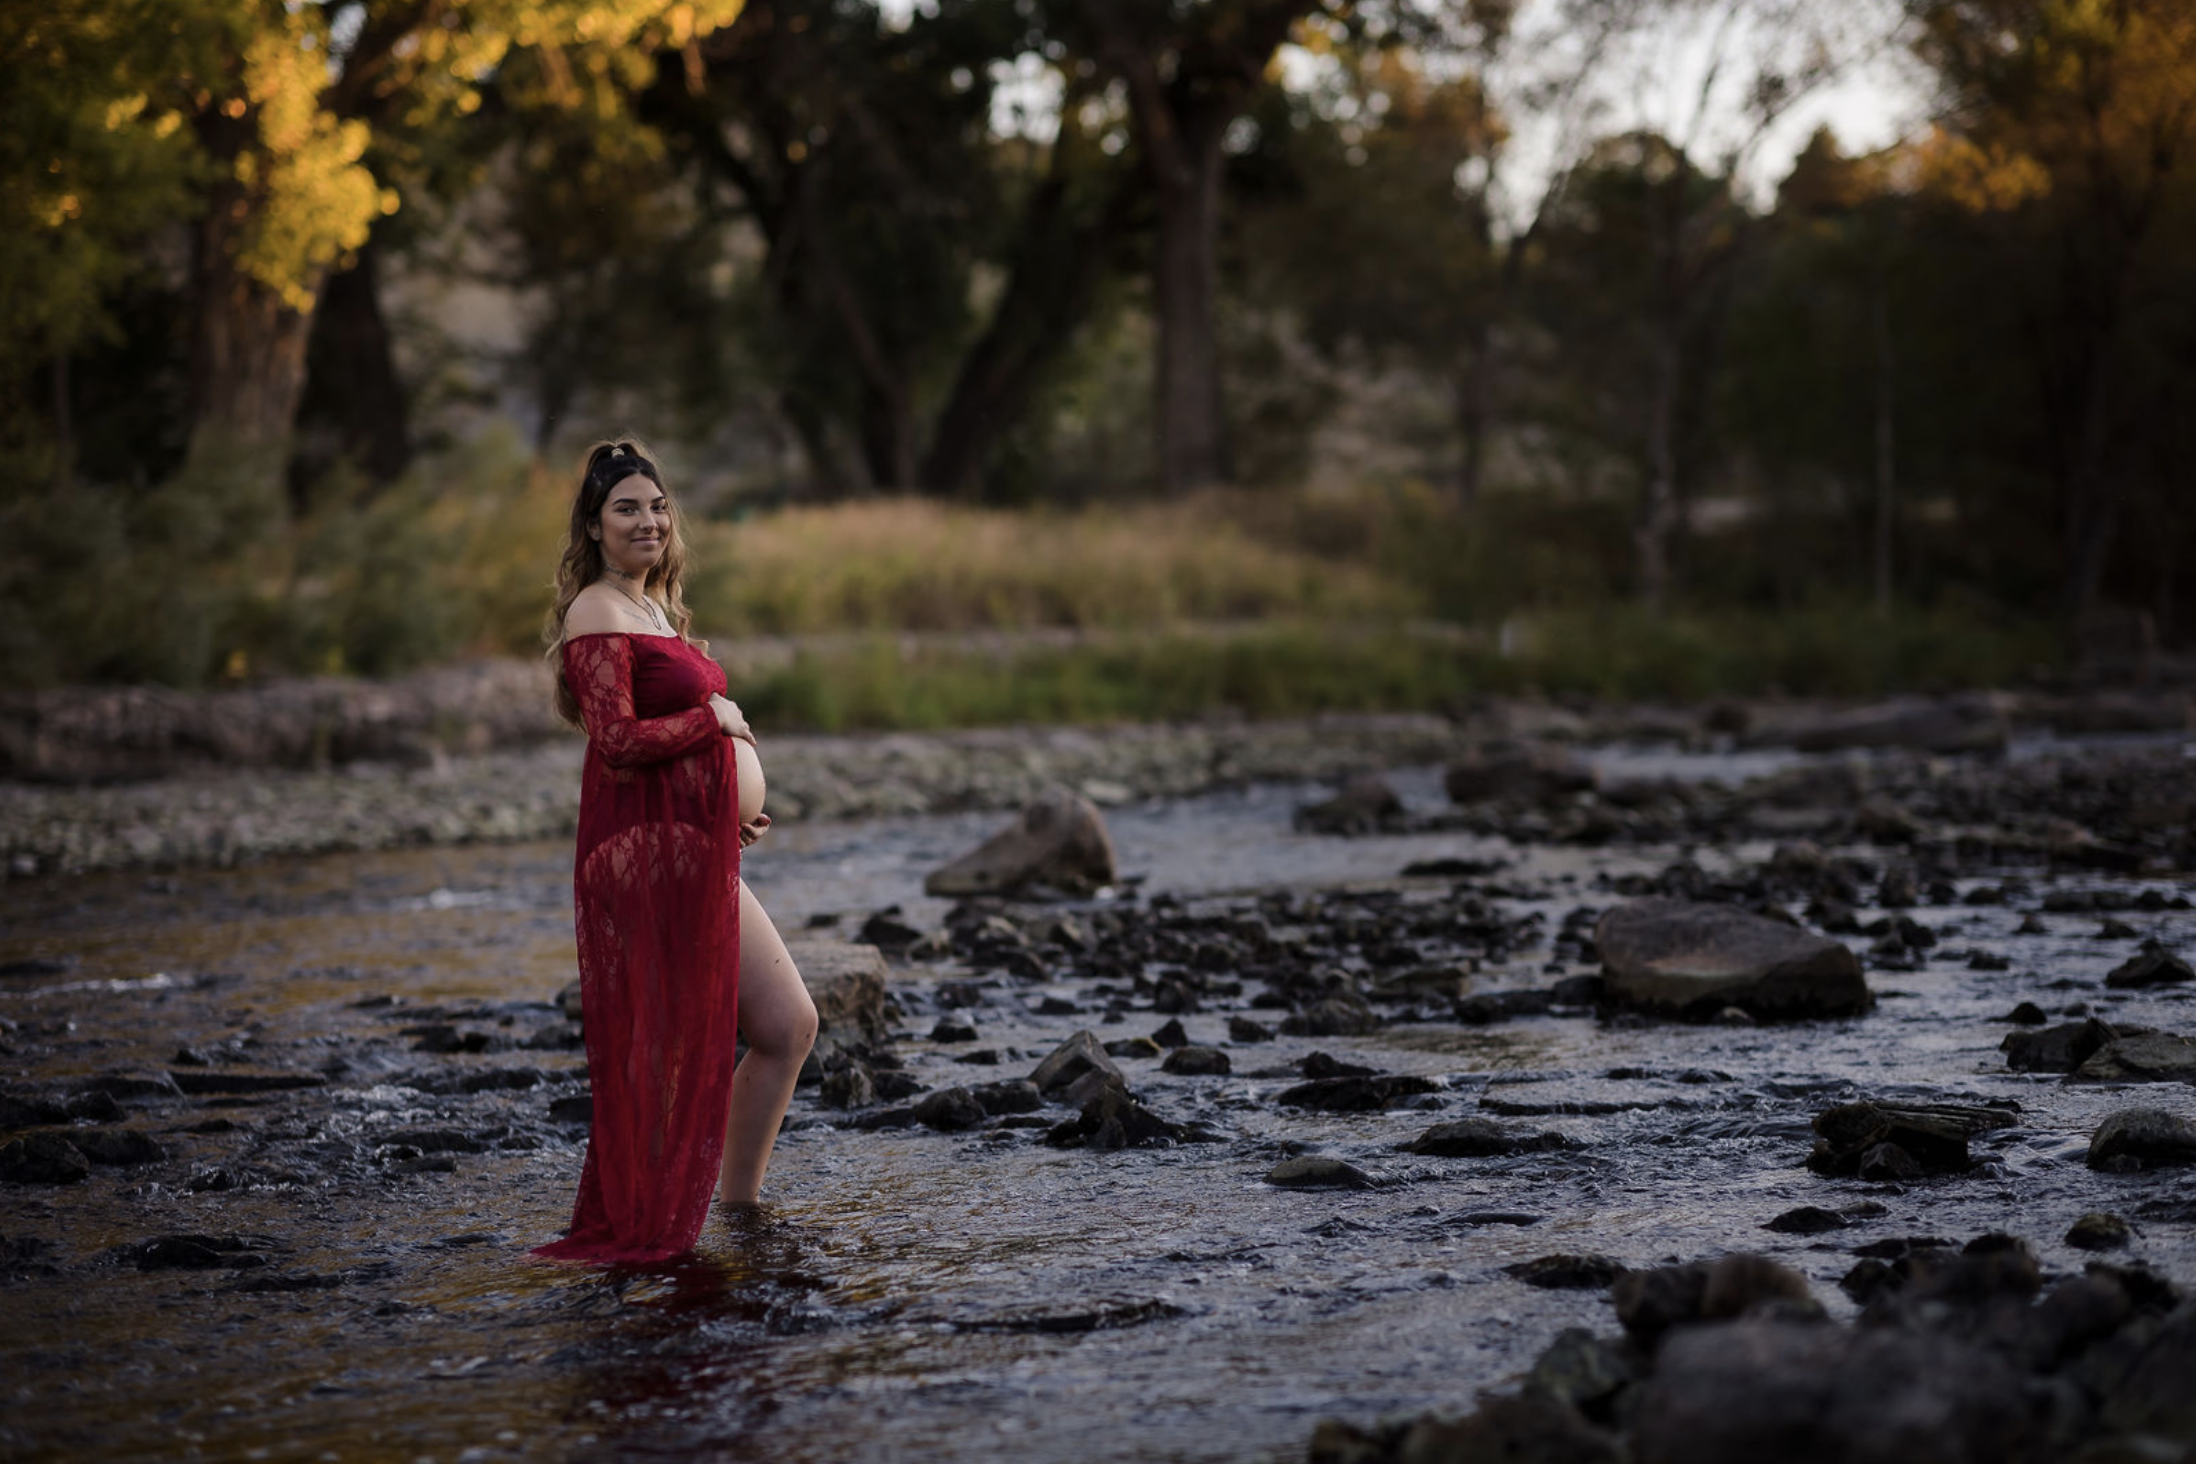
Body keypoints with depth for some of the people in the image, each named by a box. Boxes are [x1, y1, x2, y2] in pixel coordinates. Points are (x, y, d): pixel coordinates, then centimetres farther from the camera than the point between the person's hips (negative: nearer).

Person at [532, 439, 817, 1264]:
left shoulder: (655, 608, 20)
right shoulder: (596, 615, -10)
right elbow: (615, 739, -21)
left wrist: (733, 806, 12)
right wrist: (713, 719, -8)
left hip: (700, 858, 10)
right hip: (643, 858, -10)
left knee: (788, 1025, 11)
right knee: (664, 1051, -3)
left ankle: (738, 1205, 21)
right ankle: (634, 1231, 7)